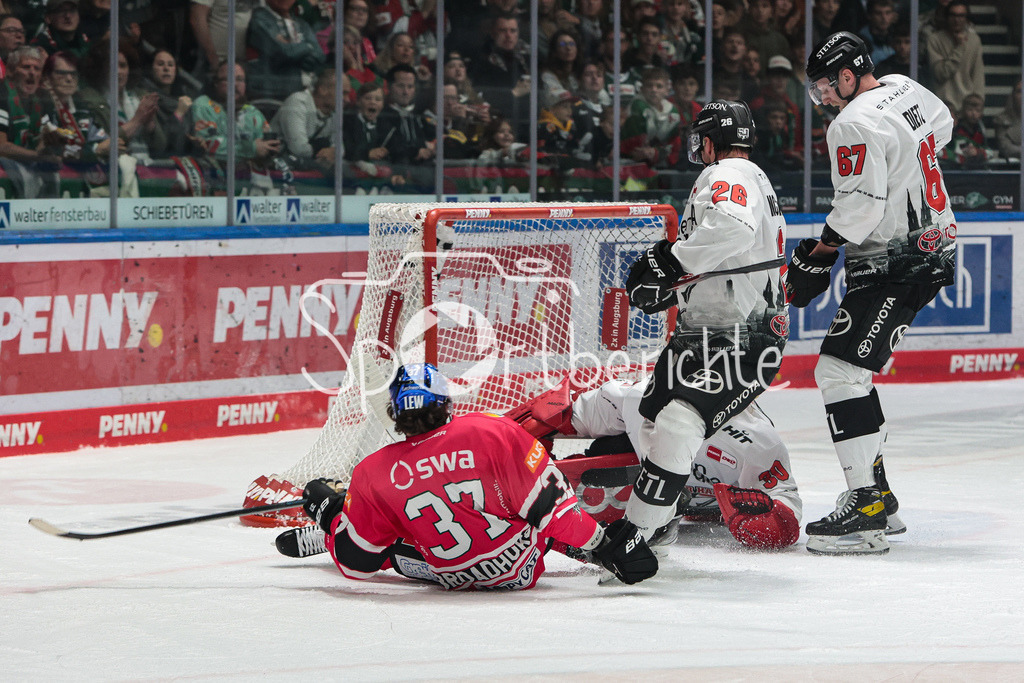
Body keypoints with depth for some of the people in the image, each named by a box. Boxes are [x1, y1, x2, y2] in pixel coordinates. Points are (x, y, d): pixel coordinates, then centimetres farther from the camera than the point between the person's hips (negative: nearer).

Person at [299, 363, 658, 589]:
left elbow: (356, 563, -2)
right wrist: (602, 545, -9)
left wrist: (328, 515, 17)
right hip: (525, 571, -1)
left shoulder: (376, 475, -15)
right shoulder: (494, 432, -20)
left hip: (453, 579, 1)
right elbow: (547, 502, -18)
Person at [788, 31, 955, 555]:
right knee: (850, 371, 18)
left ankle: (867, 511, -21)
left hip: (894, 266, -10)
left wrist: (815, 257, -14)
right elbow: (941, 127, 32)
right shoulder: (905, 90, 11)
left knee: (840, 371, -14)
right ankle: (875, 489, 21)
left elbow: (861, 205, -24)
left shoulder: (855, 124, -18)